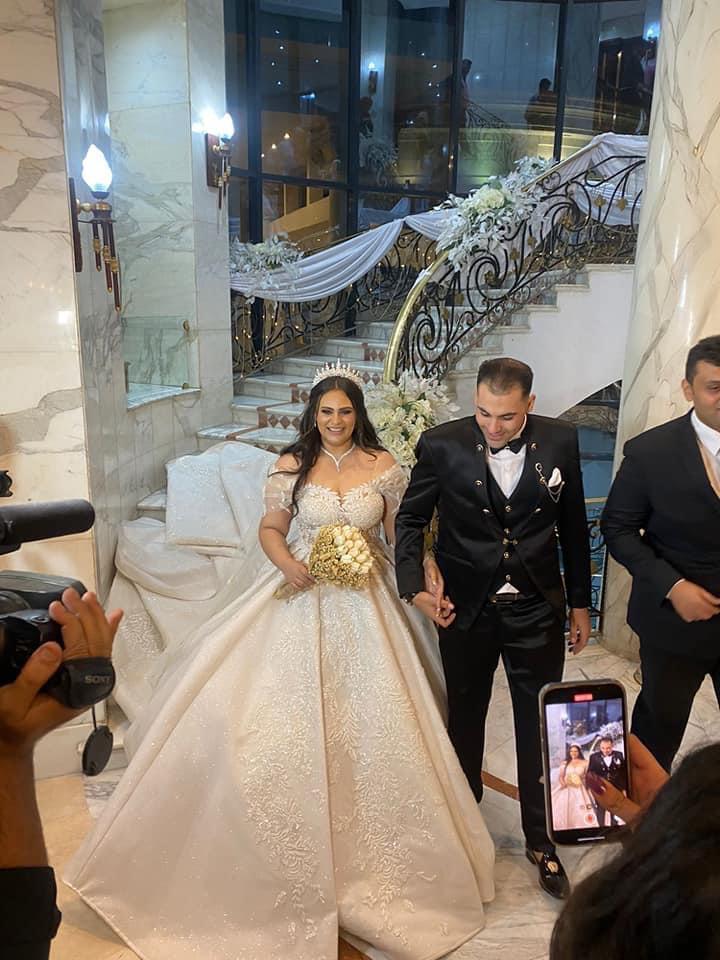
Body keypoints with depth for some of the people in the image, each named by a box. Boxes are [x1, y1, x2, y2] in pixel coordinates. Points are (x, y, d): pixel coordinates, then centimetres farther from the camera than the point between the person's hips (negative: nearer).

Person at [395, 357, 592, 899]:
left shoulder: (560, 441, -8)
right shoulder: (442, 445, -14)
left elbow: (573, 526, 2)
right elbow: (411, 519, -2)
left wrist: (580, 602, 7)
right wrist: (414, 587, -15)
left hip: (538, 610, 1)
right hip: (466, 609, 0)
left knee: (540, 726, 12)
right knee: (465, 718, 20)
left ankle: (541, 838, 34)